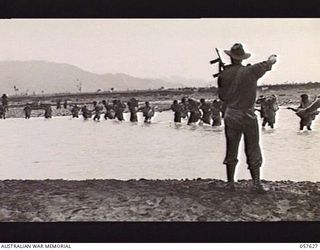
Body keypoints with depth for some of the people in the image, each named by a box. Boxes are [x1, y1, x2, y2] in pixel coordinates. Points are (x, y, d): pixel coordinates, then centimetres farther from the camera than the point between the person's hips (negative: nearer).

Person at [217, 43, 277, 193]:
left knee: (231, 151, 12)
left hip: (231, 117, 2)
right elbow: (269, 63, 8)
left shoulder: (224, 75, -4)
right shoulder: (251, 71, -8)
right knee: (253, 151, 8)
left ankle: (230, 183, 15)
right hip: (248, 117, -2)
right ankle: (256, 184, 6)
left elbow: (222, 97, 4)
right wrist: (273, 57, 29)